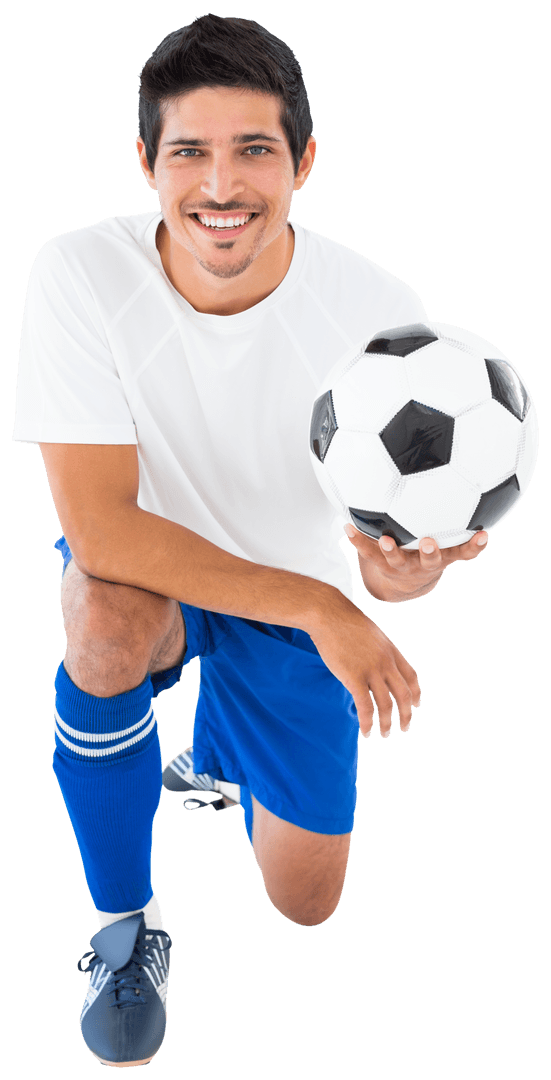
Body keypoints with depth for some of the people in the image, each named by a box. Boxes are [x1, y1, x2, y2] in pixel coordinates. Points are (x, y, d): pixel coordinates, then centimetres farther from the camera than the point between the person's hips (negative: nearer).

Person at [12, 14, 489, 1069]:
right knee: (113, 619, -39)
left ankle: (214, 750, 41)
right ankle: (125, 924, -11)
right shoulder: (80, 276, -28)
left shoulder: (378, 308, -24)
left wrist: (402, 571, -38)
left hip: (298, 602, 2)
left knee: (306, 904, 6)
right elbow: (97, 523, -31)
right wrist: (318, 607, -36)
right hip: (139, 567, -2)